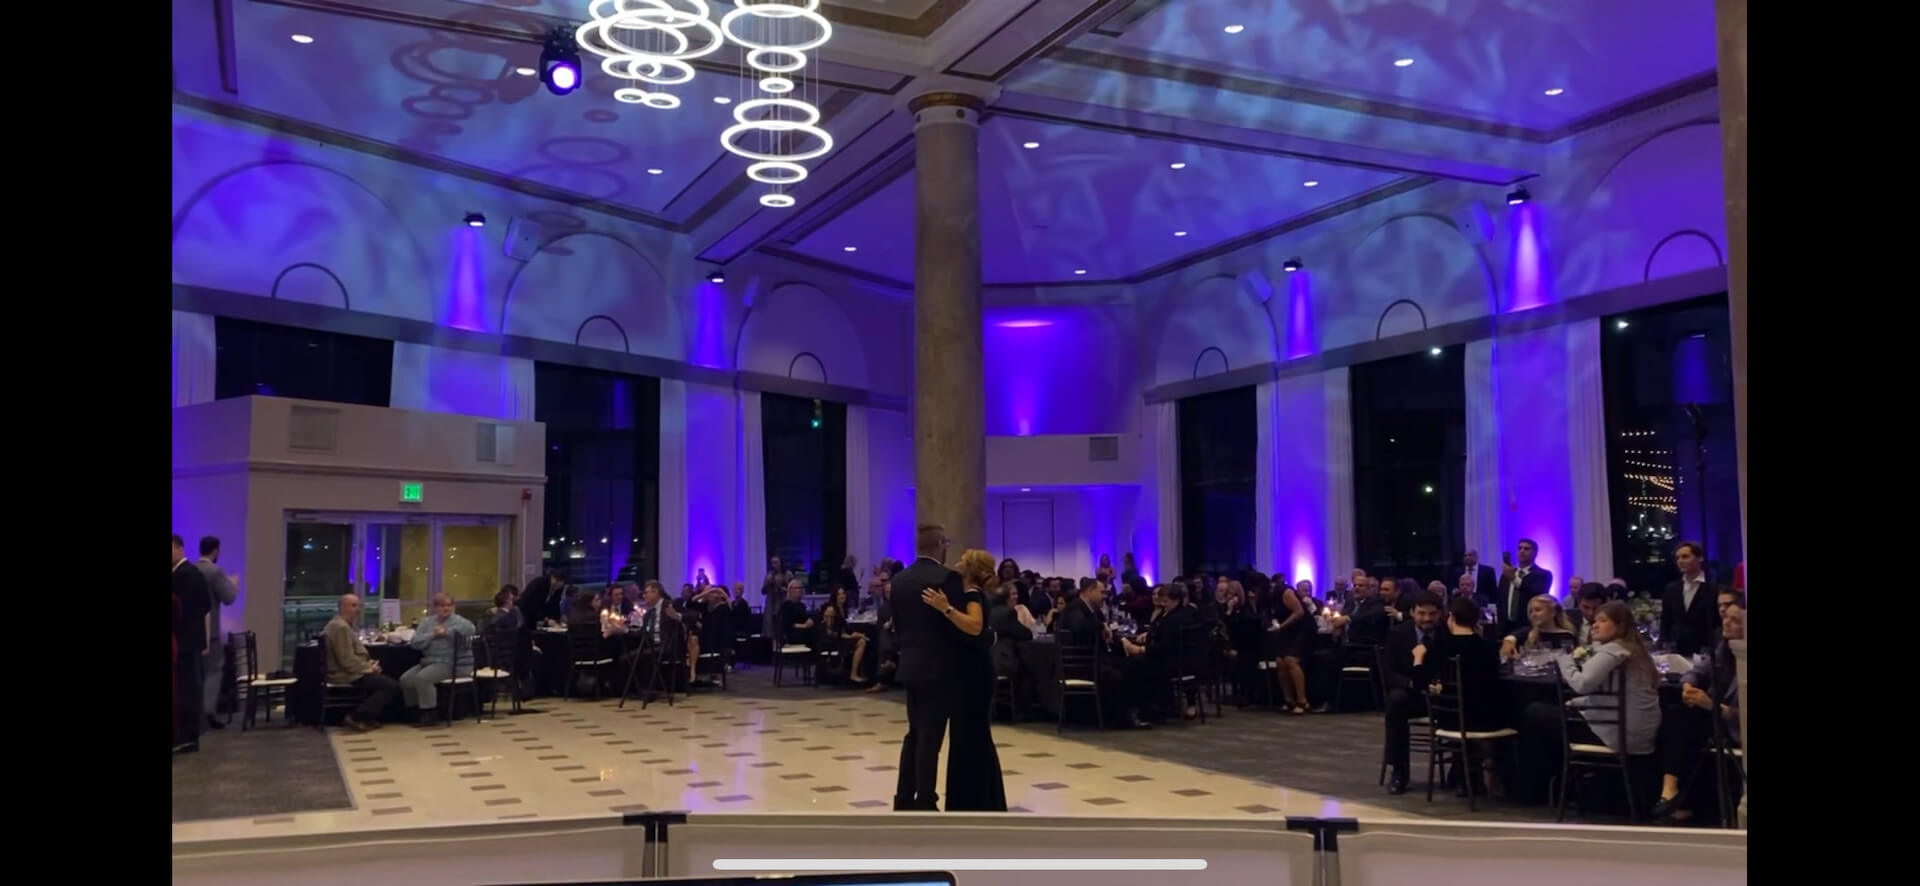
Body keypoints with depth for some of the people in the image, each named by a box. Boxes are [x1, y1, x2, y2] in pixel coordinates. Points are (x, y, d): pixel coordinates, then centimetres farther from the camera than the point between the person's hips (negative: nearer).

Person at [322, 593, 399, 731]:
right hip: (347, 675, -11)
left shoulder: (343, 624, 15)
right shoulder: (341, 627, -20)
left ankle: (367, 716, 13)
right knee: (392, 686, -15)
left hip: (348, 672, 11)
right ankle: (356, 717, -12)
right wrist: (369, 668, -13)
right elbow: (348, 660, -25)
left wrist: (368, 664, 5)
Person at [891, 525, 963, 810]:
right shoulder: (948, 578, -14)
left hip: (911, 665, 7)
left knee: (915, 733, 16)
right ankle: (925, 805, 2)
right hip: (939, 668, -6)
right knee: (930, 737, -2)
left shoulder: (899, 579, 6)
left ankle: (904, 798, 19)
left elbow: (897, 623, 11)